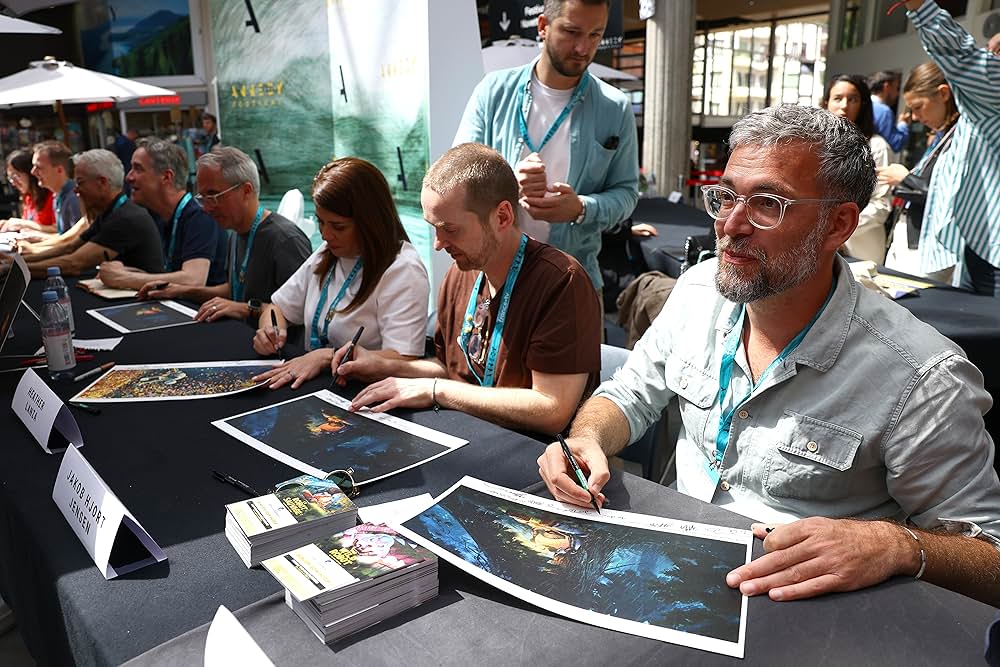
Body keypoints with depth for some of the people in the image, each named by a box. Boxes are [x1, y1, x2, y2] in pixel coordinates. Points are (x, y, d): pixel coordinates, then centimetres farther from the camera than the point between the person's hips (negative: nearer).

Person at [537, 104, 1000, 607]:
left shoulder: (922, 381, -19)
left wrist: (896, 546, -30)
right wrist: (587, 441, -14)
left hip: (795, 603, -2)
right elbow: (626, 397, 8)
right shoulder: (698, 289, -2)